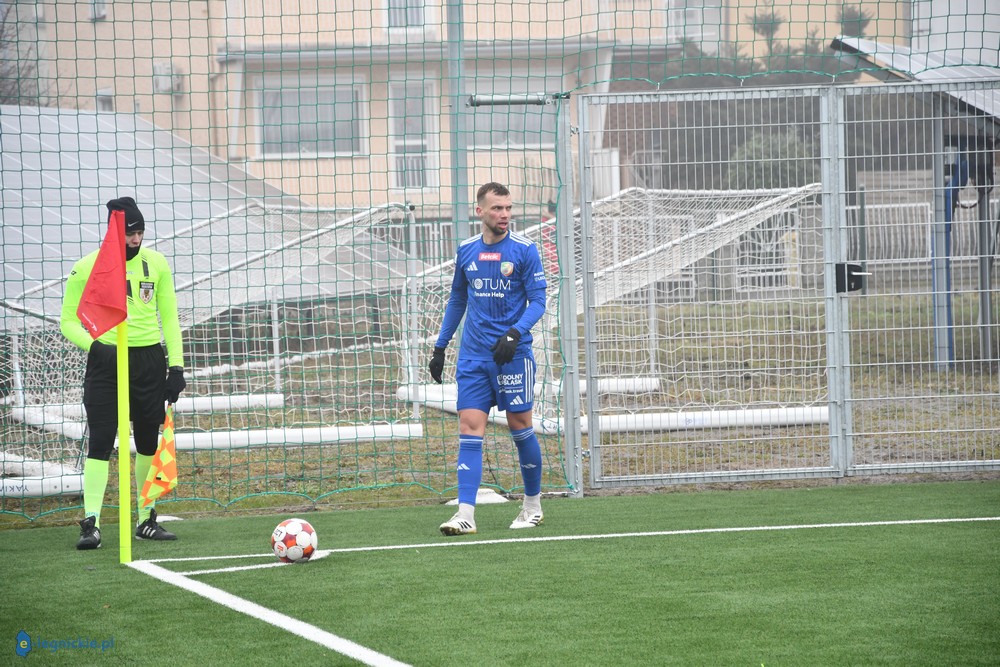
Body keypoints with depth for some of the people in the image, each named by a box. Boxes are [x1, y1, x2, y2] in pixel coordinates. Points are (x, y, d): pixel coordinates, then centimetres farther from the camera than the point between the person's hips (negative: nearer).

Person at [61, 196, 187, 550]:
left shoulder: (156, 263, 4)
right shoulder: (87, 268, -5)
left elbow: (169, 317, 9)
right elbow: (68, 321, 0)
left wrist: (176, 365, 2)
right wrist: (95, 345, -18)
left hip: (149, 359, 3)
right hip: (106, 361, -3)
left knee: (149, 442, 8)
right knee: (100, 442, -11)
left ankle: (146, 520, 19)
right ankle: (91, 523, -13)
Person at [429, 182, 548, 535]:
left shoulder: (524, 250, -4)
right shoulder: (466, 250, 8)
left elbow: (537, 301, -6)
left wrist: (515, 334, -22)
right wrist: (440, 347, 17)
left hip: (513, 354, -3)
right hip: (473, 356, 3)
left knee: (520, 426, 4)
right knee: (470, 427, -6)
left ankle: (533, 505, 21)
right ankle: (465, 514, -11)